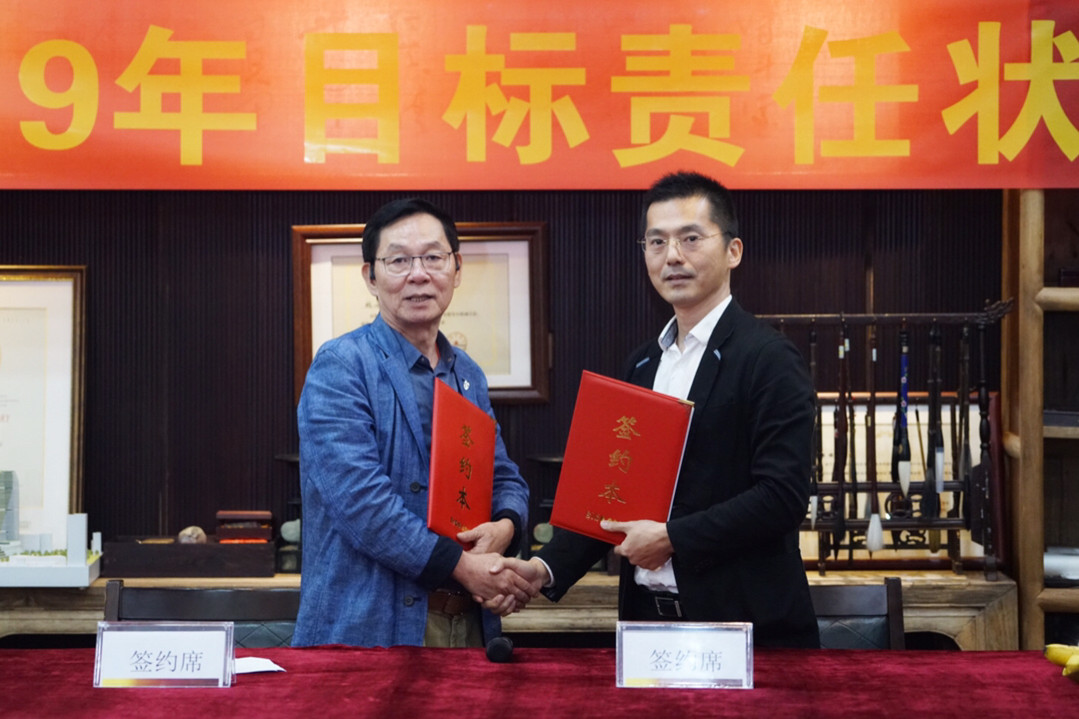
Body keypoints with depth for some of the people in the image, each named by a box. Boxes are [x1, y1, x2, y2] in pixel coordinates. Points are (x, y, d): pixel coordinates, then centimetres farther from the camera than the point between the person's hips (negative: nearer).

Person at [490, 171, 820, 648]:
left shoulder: (769, 358, -10)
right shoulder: (641, 366, 13)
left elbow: (783, 497, -18)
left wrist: (671, 538, -17)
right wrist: (547, 568, 0)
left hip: (743, 626, -6)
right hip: (648, 615, 6)